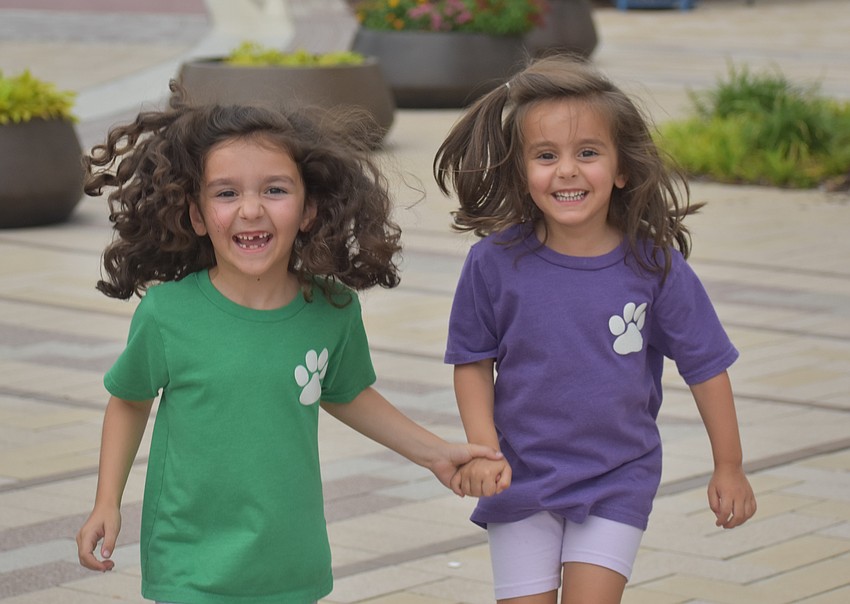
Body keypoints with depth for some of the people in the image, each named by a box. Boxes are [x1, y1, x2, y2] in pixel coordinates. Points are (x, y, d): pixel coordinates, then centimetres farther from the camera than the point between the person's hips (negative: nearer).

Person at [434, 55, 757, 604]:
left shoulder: (654, 264, -10)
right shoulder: (496, 261, -10)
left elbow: (706, 366, 0)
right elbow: (473, 362, 0)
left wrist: (729, 467, 5)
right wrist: (483, 450, -13)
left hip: (617, 484, -1)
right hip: (521, 478, 1)